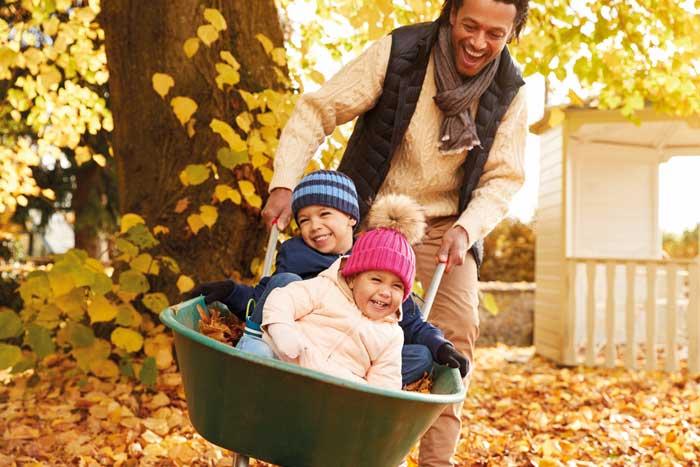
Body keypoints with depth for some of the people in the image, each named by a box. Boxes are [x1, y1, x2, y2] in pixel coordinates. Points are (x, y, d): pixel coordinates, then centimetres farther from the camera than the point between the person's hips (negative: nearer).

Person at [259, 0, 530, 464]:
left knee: (457, 332, -10)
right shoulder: (399, 53, -17)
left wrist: (465, 229, -23)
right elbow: (317, 110, -15)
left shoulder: (509, 91, -8)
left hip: (447, 226, 2)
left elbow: (503, 178, -5)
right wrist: (284, 184, -26)